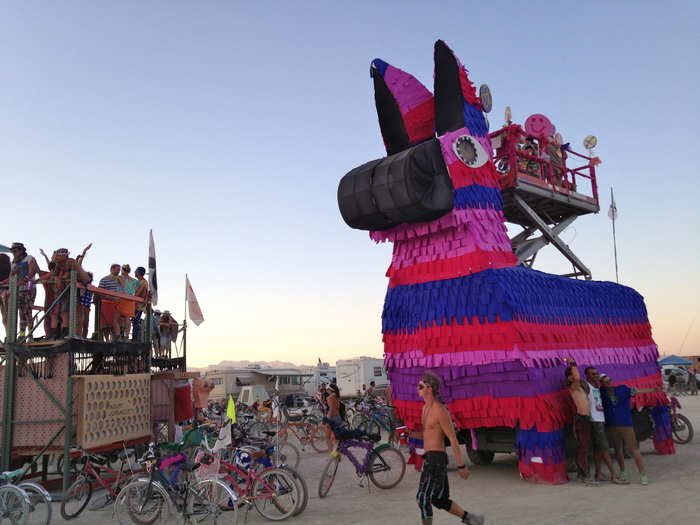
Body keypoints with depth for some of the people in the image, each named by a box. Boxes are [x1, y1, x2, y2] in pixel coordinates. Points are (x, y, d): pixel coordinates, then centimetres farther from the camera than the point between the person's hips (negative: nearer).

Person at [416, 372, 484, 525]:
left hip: (436, 459, -9)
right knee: (439, 499, 15)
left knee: (423, 498, -6)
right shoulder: (426, 407, 11)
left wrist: (461, 466, -13)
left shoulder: (440, 411, -17)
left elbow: (453, 439, -15)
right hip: (429, 458, 9)